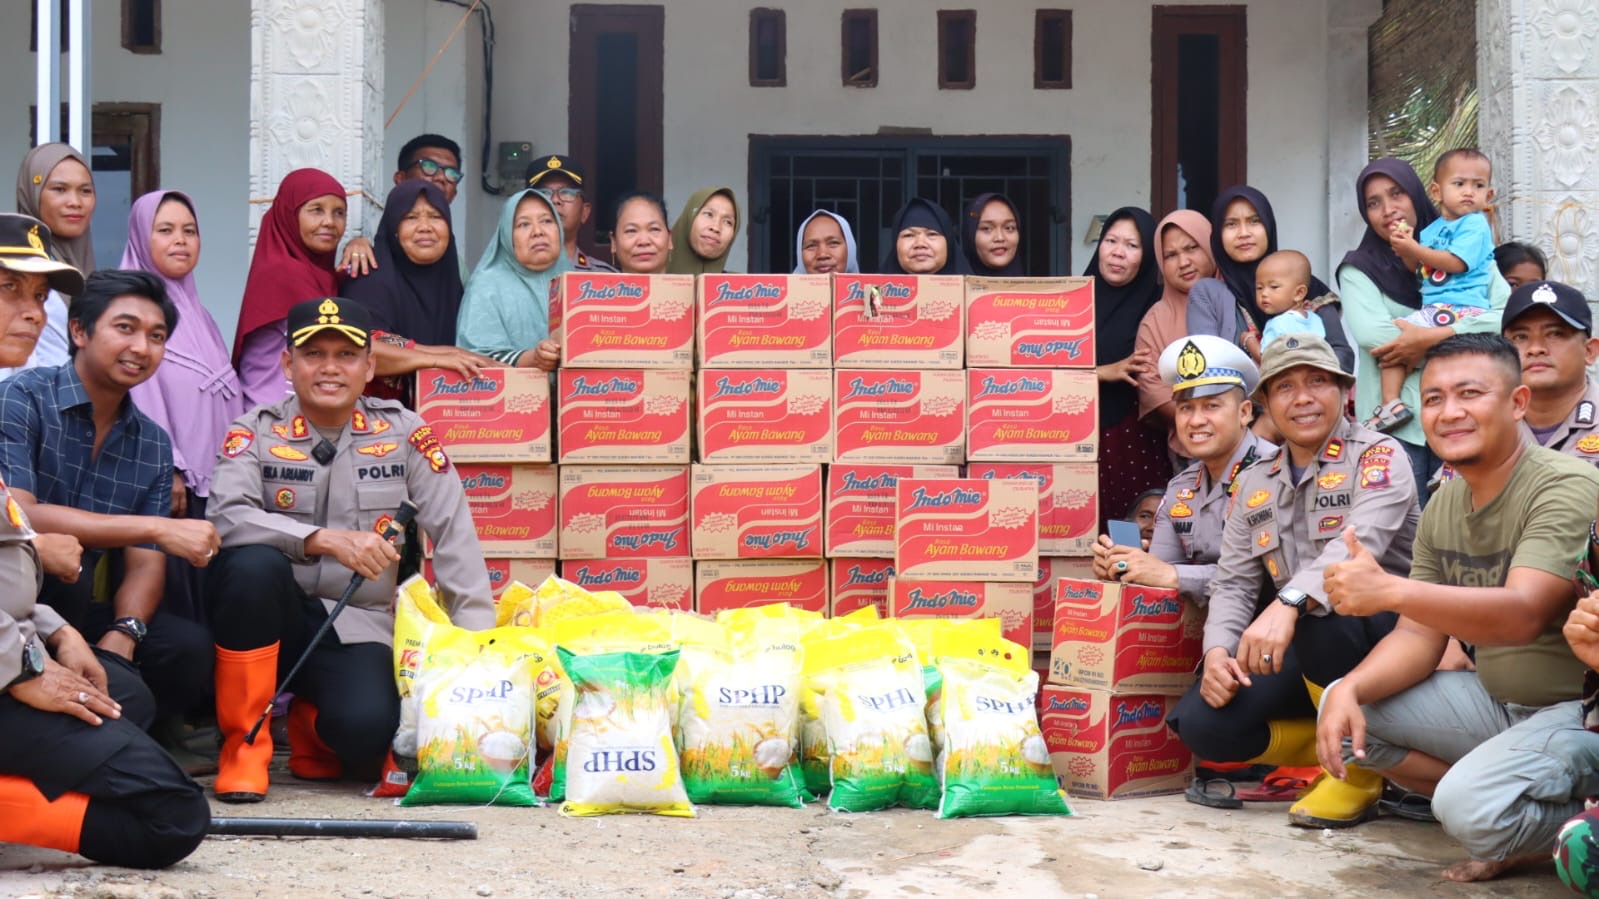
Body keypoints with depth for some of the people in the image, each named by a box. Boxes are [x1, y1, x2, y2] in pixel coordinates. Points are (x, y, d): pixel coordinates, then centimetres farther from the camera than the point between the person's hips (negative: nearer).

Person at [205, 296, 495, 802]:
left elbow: (454, 537, -3)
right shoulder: (257, 432, -1)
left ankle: (312, 722, 12)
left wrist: (481, 640, -14)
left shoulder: (404, 434, 2)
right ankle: (243, 742, -14)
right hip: (273, 616, 0)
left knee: (367, 728, -29)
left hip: (356, 627, 0)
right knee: (253, 562, -33)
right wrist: (324, 539, -34)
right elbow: (226, 516, -20)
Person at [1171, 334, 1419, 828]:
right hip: (1296, 654, 5)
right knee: (1200, 723, -15)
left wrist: (1289, 603, -45)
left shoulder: (1377, 455, -8)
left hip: (1385, 632, -5)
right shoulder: (1254, 483, 11)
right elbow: (1232, 581, 8)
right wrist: (1218, 650, -14)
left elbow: (1360, 542, -27)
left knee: (1317, 611, -38)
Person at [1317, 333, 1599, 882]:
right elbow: (1420, 637, 3)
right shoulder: (1444, 506, 5)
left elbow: (1522, 615, -33)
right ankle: (1505, 821, -3)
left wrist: (1389, 591, -46)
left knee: (1469, 805, -31)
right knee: (1345, 707, -3)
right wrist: (1352, 689, -18)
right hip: (1498, 702, 8)